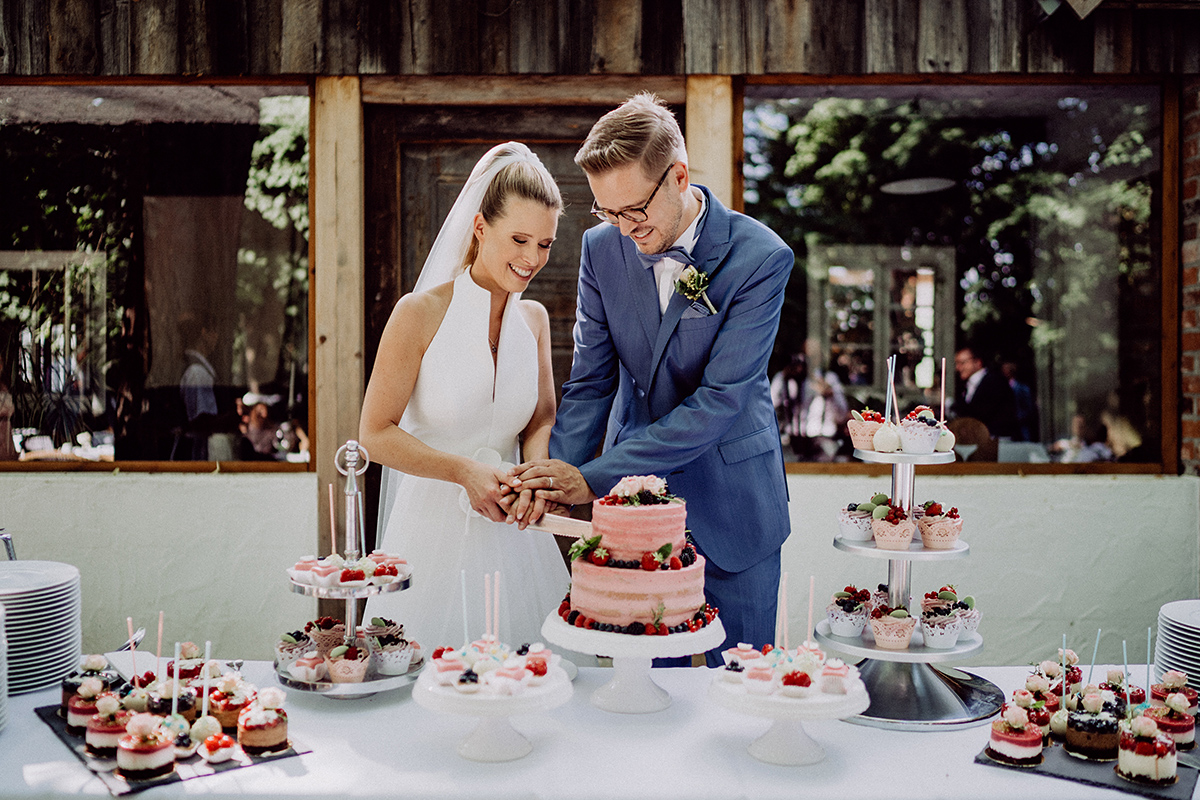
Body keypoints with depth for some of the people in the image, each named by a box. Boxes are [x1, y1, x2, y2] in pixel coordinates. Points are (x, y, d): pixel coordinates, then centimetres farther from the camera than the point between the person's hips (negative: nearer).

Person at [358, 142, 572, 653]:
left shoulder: (534, 320, 3)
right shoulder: (420, 314, -12)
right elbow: (375, 434, -9)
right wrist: (464, 470, -19)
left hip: (511, 531, 4)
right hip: (433, 528, -4)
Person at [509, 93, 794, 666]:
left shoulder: (760, 257, -16)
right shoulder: (602, 247, -2)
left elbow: (721, 399, -21)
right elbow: (590, 382, 1)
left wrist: (595, 478, -24)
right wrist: (558, 476, -15)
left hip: (730, 503, -2)